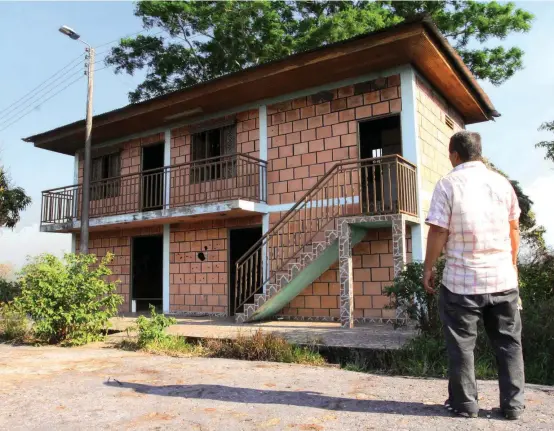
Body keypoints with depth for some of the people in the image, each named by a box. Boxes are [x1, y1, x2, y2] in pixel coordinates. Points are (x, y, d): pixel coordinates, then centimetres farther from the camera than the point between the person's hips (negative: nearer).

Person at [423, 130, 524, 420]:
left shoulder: (448, 184, -8)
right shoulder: (502, 182, 5)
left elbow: (438, 232, -11)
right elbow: (514, 229, 12)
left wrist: (428, 269, 0)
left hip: (461, 280, -3)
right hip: (502, 277, 4)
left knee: (462, 344, 9)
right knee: (508, 342, 15)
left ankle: (464, 403, 17)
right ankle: (513, 404, 20)